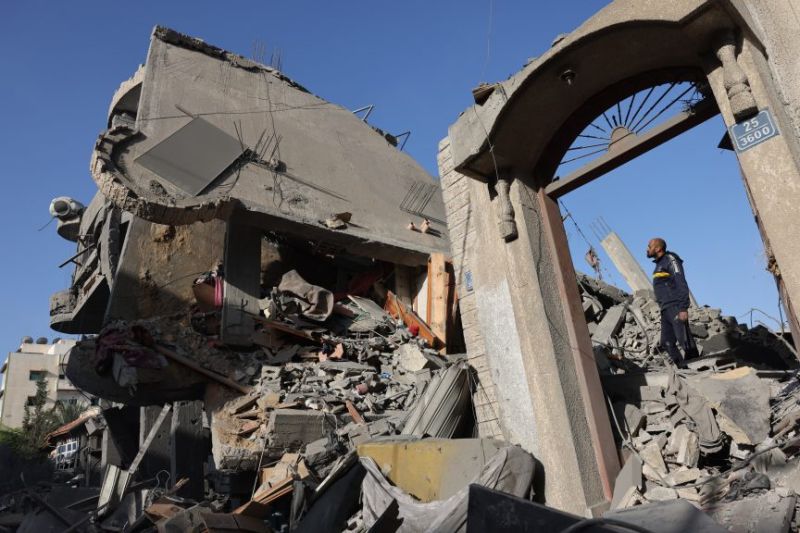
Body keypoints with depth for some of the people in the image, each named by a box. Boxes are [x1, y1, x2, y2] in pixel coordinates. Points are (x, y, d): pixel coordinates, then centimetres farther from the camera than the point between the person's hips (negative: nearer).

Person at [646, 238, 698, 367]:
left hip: (675, 308, -9)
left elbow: (682, 284, -14)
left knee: (685, 341, -11)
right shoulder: (659, 264, 21)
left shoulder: (670, 259, -5)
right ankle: (684, 368, 10)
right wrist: (663, 309, 16)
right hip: (665, 310, 9)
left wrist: (683, 308, -21)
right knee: (667, 343, 6)